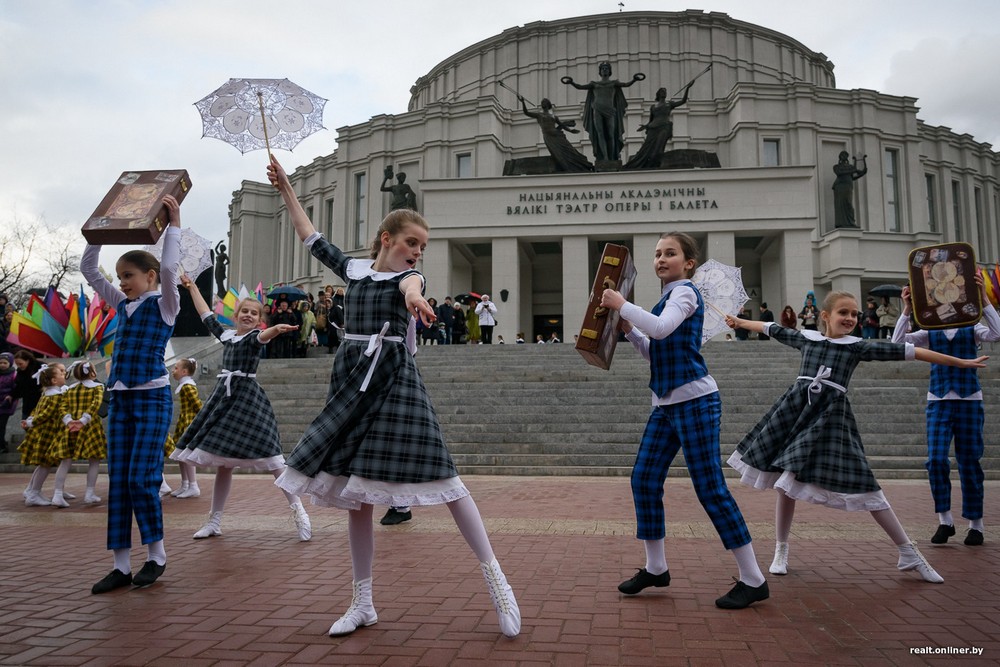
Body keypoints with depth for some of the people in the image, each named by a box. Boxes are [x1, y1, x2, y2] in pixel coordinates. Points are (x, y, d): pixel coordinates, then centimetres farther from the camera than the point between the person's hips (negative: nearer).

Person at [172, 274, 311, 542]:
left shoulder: (254, 337, -4)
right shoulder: (226, 335, 13)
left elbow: (263, 336, -29)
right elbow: (206, 315, 29)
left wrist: (276, 329, -53)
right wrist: (192, 288, 41)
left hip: (248, 399, -6)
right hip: (223, 398, 6)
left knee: (270, 457, -13)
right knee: (222, 461, 11)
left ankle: (298, 511, -8)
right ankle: (214, 521, 19)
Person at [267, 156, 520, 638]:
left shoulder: (409, 277, -1)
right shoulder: (354, 269, 11)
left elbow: (410, 285, -27)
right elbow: (310, 236, 22)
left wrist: (412, 295, -51)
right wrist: (285, 189, 22)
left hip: (394, 379, -4)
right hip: (351, 380, 5)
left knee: (441, 476, -11)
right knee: (354, 493, 7)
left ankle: (493, 574, 1)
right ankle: (362, 603, 19)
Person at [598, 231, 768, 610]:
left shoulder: (685, 292, -7)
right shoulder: (667, 298, 18)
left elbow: (661, 329, -27)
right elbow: (654, 353, 21)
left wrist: (621, 305, -19)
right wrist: (628, 329, 8)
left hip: (695, 401, -9)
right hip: (666, 404, 9)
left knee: (710, 488, -7)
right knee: (644, 479, 5)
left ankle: (753, 580, 4)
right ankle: (656, 568, 17)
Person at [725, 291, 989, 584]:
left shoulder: (858, 346, 5)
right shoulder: (807, 338, 10)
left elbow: (907, 351, 2)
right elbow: (773, 329, 24)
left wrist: (960, 362, 4)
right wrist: (739, 321, 37)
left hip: (831, 414, -2)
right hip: (796, 407, 2)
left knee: (863, 486, -6)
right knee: (786, 480, 1)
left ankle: (909, 553, 7)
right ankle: (781, 552, 17)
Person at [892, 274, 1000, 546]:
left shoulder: (971, 329, 5)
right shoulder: (929, 333, 6)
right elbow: (898, 342, -8)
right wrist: (906, 310, -16)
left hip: (969, 401, -1)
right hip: (939, 402, 1)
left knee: (969, 463, 5)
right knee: (936, 460, -8)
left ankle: (975, 524, 16)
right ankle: (944, 520, 6)